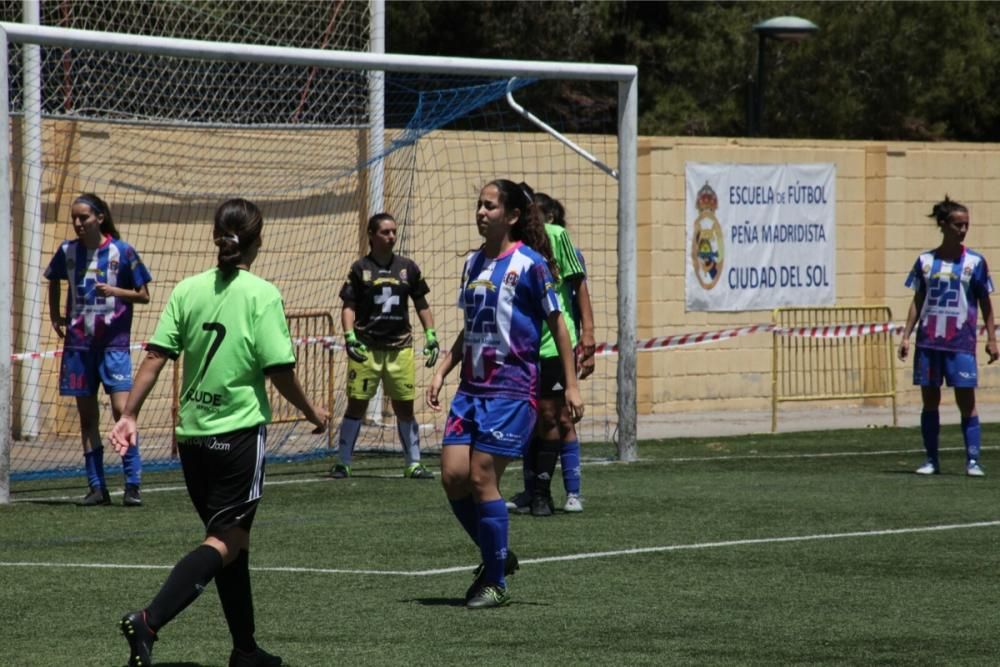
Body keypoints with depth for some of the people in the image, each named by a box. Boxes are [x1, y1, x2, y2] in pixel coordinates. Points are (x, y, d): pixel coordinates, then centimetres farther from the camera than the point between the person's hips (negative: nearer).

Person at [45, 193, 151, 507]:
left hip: (114, 342, -4)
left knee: (121, 410, -13)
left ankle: (132, 485, -10)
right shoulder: (67, 251, 5)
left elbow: (143, 295, -1)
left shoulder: (122, 251, -5)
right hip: (79, 343, 4)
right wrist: (55, 315, 16)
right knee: (87, 415, 5)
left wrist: (115, 291, -17)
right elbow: (54, 281, 25)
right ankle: (96, 486, 10)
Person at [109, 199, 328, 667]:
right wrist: (312, 413, 4)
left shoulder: (188, 290, 3)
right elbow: (279, 370, -11)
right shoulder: (262, 295, -9)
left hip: (192, 435, 6)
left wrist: (129, 414, 2)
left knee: (232, 540, 18)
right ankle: (148, 622, -24)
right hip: (240, 431, -6)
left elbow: (156, 355, -1)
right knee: (225, 542, -5)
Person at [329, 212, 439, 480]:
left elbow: (421, 305, 15)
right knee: (356, 405, 0)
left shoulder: (407, 268, 7)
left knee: (405, 407, 4)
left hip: (400, 347, 2)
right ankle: (343, 463, 8)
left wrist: (431, 336, 7)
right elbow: (348, 307, 0)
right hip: (366, 347, -2)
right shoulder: (360, 269, 1)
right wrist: (350, 336, -14)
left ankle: (413, 464, 11)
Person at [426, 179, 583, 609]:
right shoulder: (473, 264, 13)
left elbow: (557, 324, -4)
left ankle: (495, 583, 2)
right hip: (471, 388, 7)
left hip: (511, 391, -7)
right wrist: (441, 371, 13)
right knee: (453, 476, -2)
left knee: (482, 479, -9)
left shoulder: (529, 264, -7)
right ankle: (497, 557, 19)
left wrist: (571, 384, -7)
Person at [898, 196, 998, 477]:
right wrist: (906, 336, 6)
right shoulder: (926, 261, 6)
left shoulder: (975, 262, 2)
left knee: (966, 401, -5)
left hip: (961, 343, -2)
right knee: (929, 400, 5)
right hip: (928, 341, 2)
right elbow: (917, 302, 11)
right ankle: (931, 460, 13)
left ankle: (973, 461, -2)